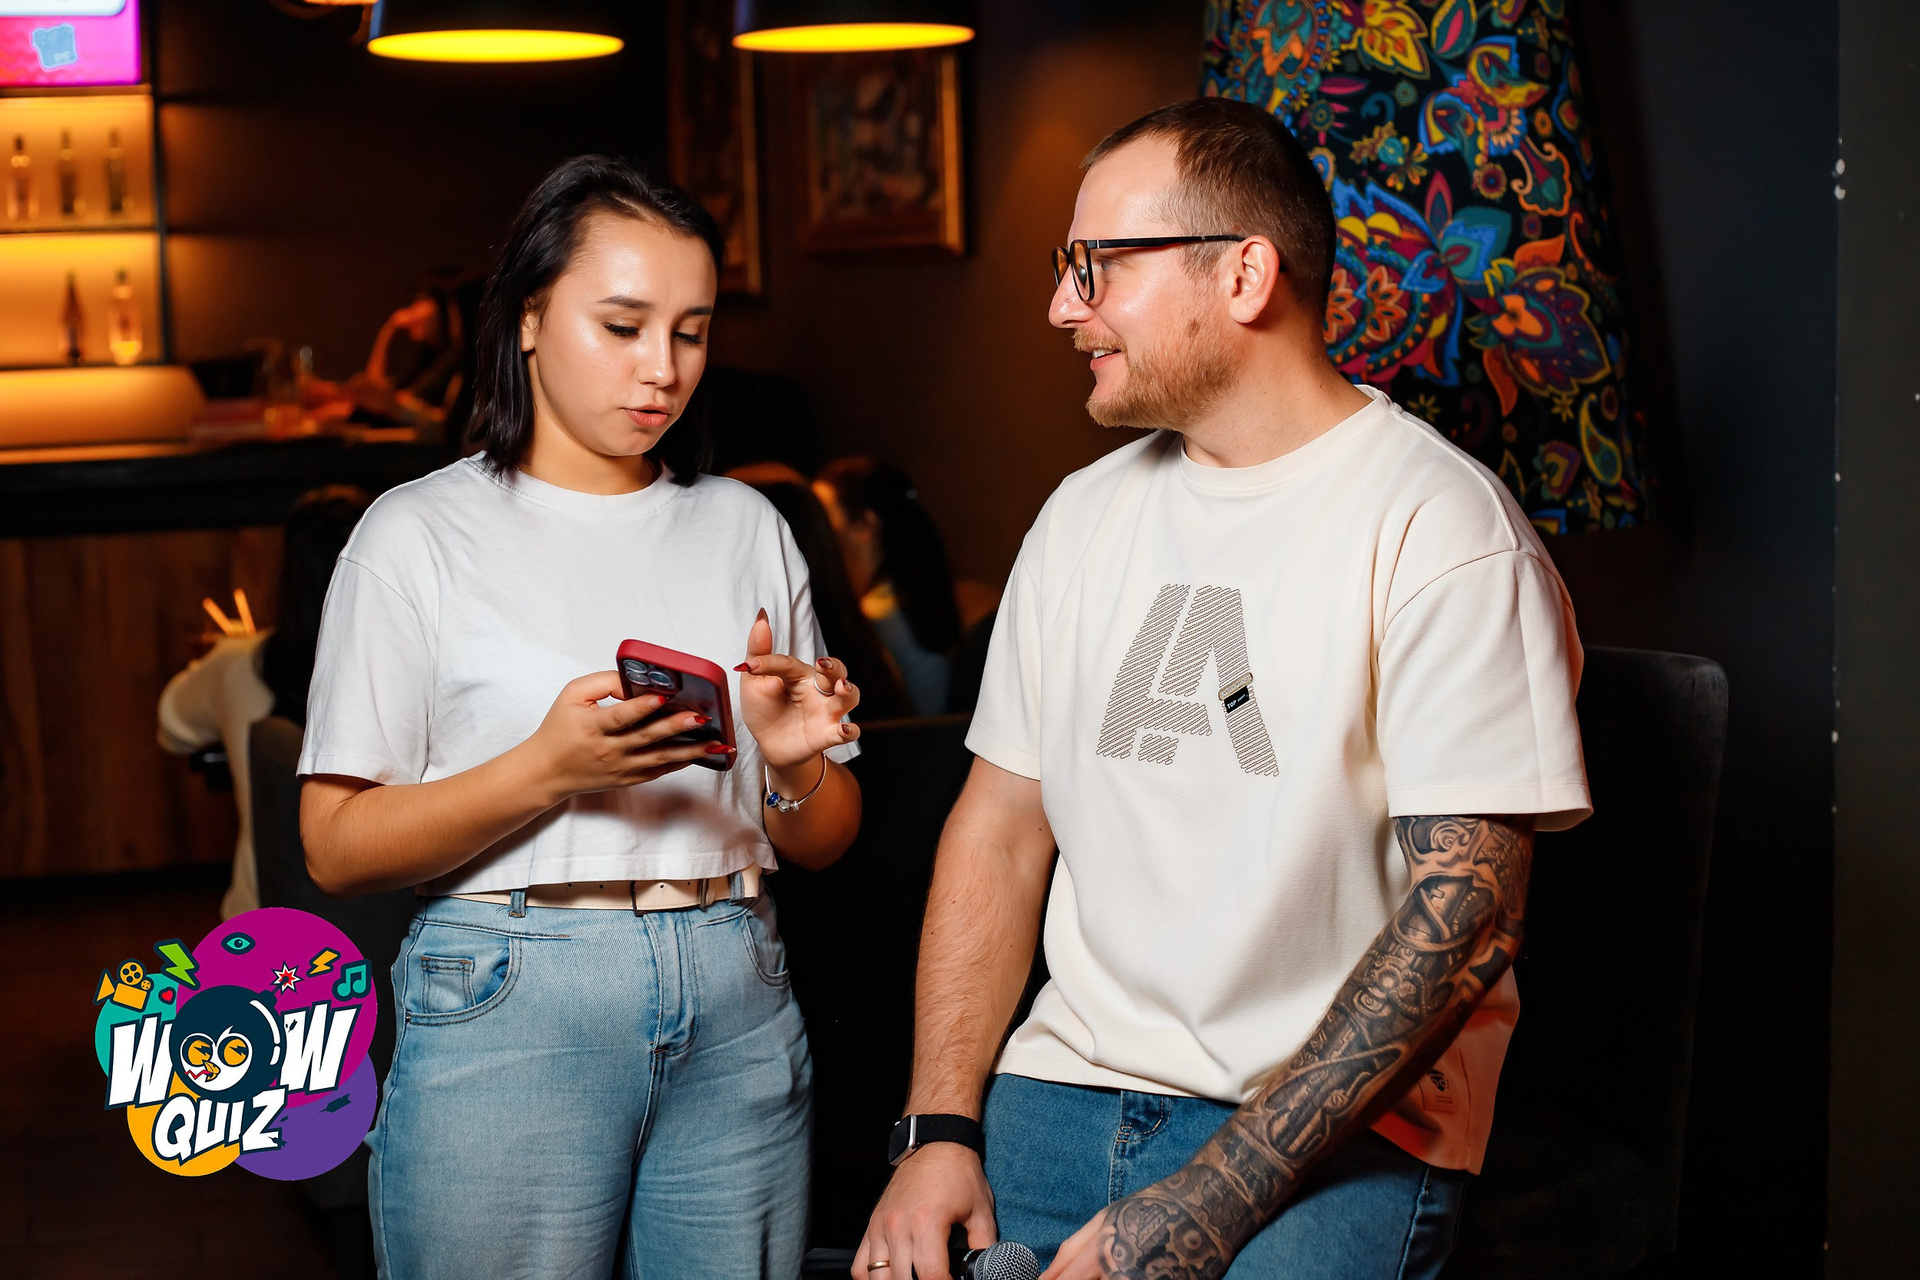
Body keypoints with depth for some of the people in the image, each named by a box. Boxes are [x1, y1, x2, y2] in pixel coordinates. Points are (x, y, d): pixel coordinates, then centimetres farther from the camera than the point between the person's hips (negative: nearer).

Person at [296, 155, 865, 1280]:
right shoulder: (421, 536, 0)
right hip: (507, 1011, -3)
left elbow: (823, 845, 13)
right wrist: (546, 769, -19)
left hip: (736, 1013, 3)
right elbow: (337, 848, -6)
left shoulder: (745, 528, 11)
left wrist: (794, 763, -8)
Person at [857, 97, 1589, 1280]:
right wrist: (941, 1132, -1)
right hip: (1064, 1088, 5)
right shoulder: (1084, 516, 12)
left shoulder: (1445, 529, -9)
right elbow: (1001, 828, 12)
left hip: (1340, 1130, -5)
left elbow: (1464, 918, -16)